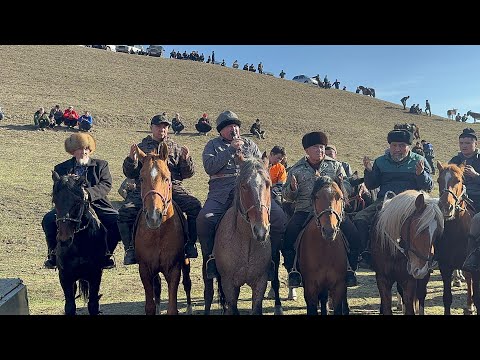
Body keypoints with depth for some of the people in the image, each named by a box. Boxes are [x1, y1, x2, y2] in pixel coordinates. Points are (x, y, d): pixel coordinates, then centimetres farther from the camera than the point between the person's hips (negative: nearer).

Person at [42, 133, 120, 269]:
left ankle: (105, 254, -2)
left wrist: (89, 193, -25)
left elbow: (106, 185, -5)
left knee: (118, 221, -24)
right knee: (48, 220, -24)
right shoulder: (61, 168, 13)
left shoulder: (101, 165, 11)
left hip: (97, 205, -1)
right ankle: (54, 254, 0)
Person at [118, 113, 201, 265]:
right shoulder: (142, 148, 18)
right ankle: (131, 248, -9)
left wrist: (186, 160, -7)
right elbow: (130, 174, 12)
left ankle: (190, 244, -11)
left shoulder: (176, 149, 19)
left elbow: (187, 174, 13)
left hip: (173, 188, 0)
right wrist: (132, 159, -7)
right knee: (125, 211, -24)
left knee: (195, 206, -24)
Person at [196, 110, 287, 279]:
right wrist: (230, 150, -6)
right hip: (222, 191, -1)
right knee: (204, 219, -29)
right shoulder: (213, 145, 17)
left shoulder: (249, 144, 25)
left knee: (279, 217, -19)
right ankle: (211, 257, -9)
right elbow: (209, 167, -2)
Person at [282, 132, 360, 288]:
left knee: (352, 233, -22)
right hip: (305, 211, 0)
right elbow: (287, 196, 10)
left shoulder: (335, 166, 11)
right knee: (288, 233, -24)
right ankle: (293, 270, -8)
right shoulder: (296, 169, 9)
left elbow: (348, 190, 8)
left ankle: (350, 269, -4)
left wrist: (341, 185, -16)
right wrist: (292, 188, -14)